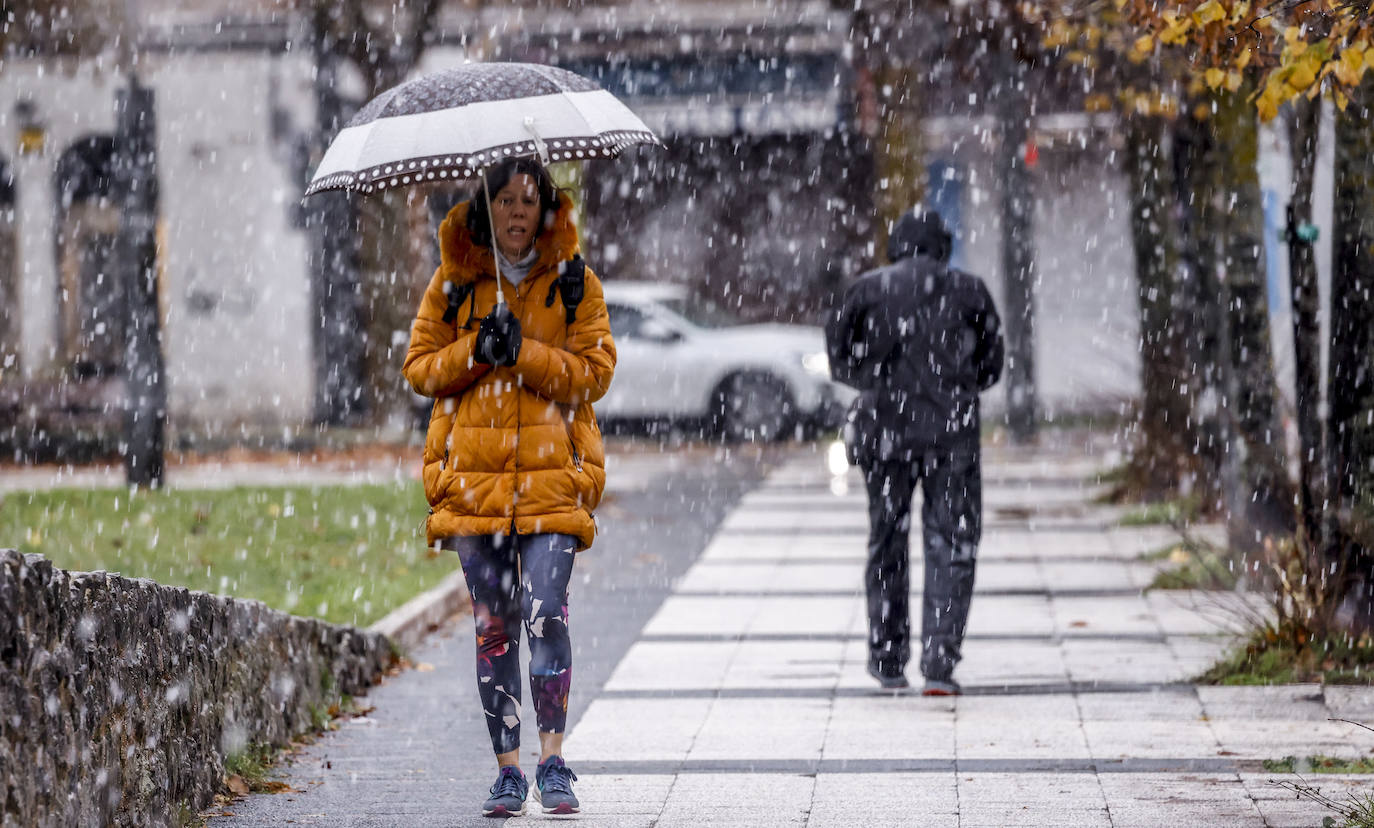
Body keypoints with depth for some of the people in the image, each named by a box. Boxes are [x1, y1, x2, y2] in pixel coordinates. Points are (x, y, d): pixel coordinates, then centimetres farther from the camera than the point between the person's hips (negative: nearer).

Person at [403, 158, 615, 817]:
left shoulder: (574, 283, 6)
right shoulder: (454, 281, 10)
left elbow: (594, 373, 0)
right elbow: (419, 366, 10)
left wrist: (525, 351, -13)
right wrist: (474, 352, -8)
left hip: (552, 473, -2)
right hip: (473, 475, 2)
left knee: (546, 612, -15)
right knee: (493, 625, 2)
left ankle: (553, 760, -10)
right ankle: (508, 770, 8)